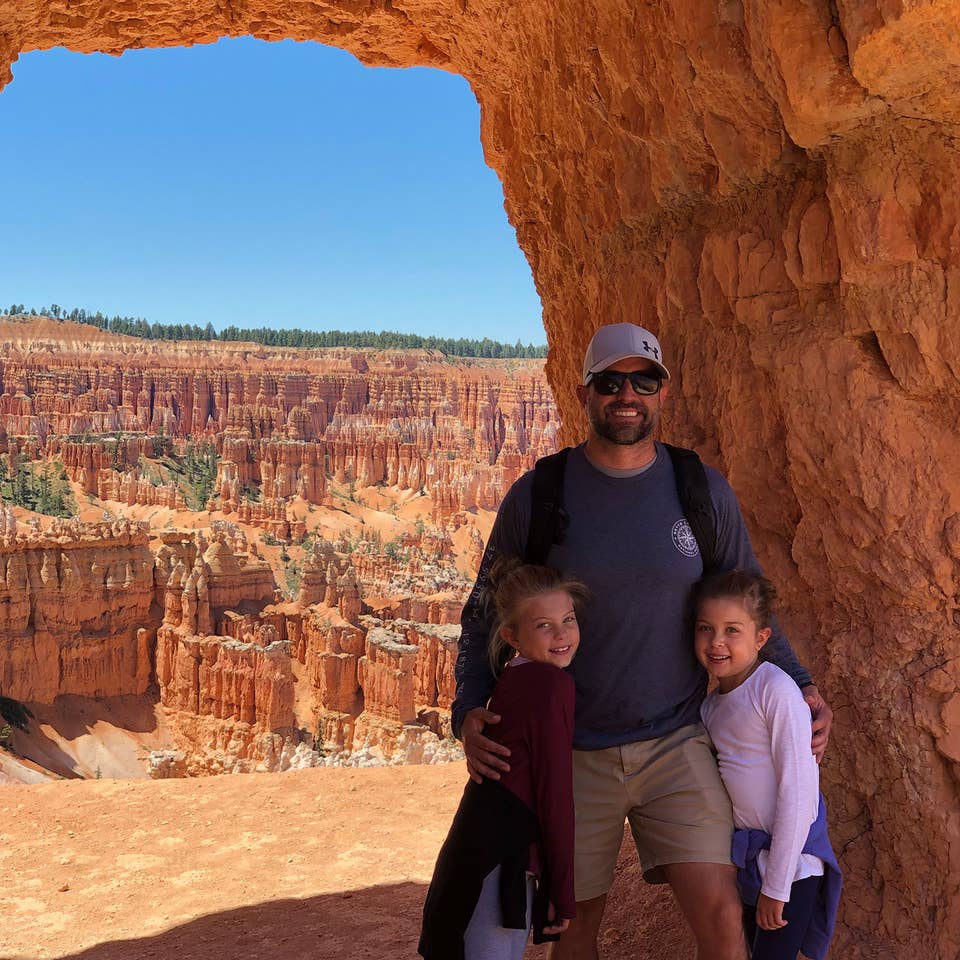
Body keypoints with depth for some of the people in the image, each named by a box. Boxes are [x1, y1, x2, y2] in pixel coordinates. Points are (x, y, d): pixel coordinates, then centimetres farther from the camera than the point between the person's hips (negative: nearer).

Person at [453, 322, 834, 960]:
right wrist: (469, 711, -12)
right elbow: (485, 615, 4)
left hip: (676, 746, 1)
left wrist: (799, 684, -2)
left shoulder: (706, 493, 1)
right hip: (571, 755, 0)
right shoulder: (536, 497, -3)